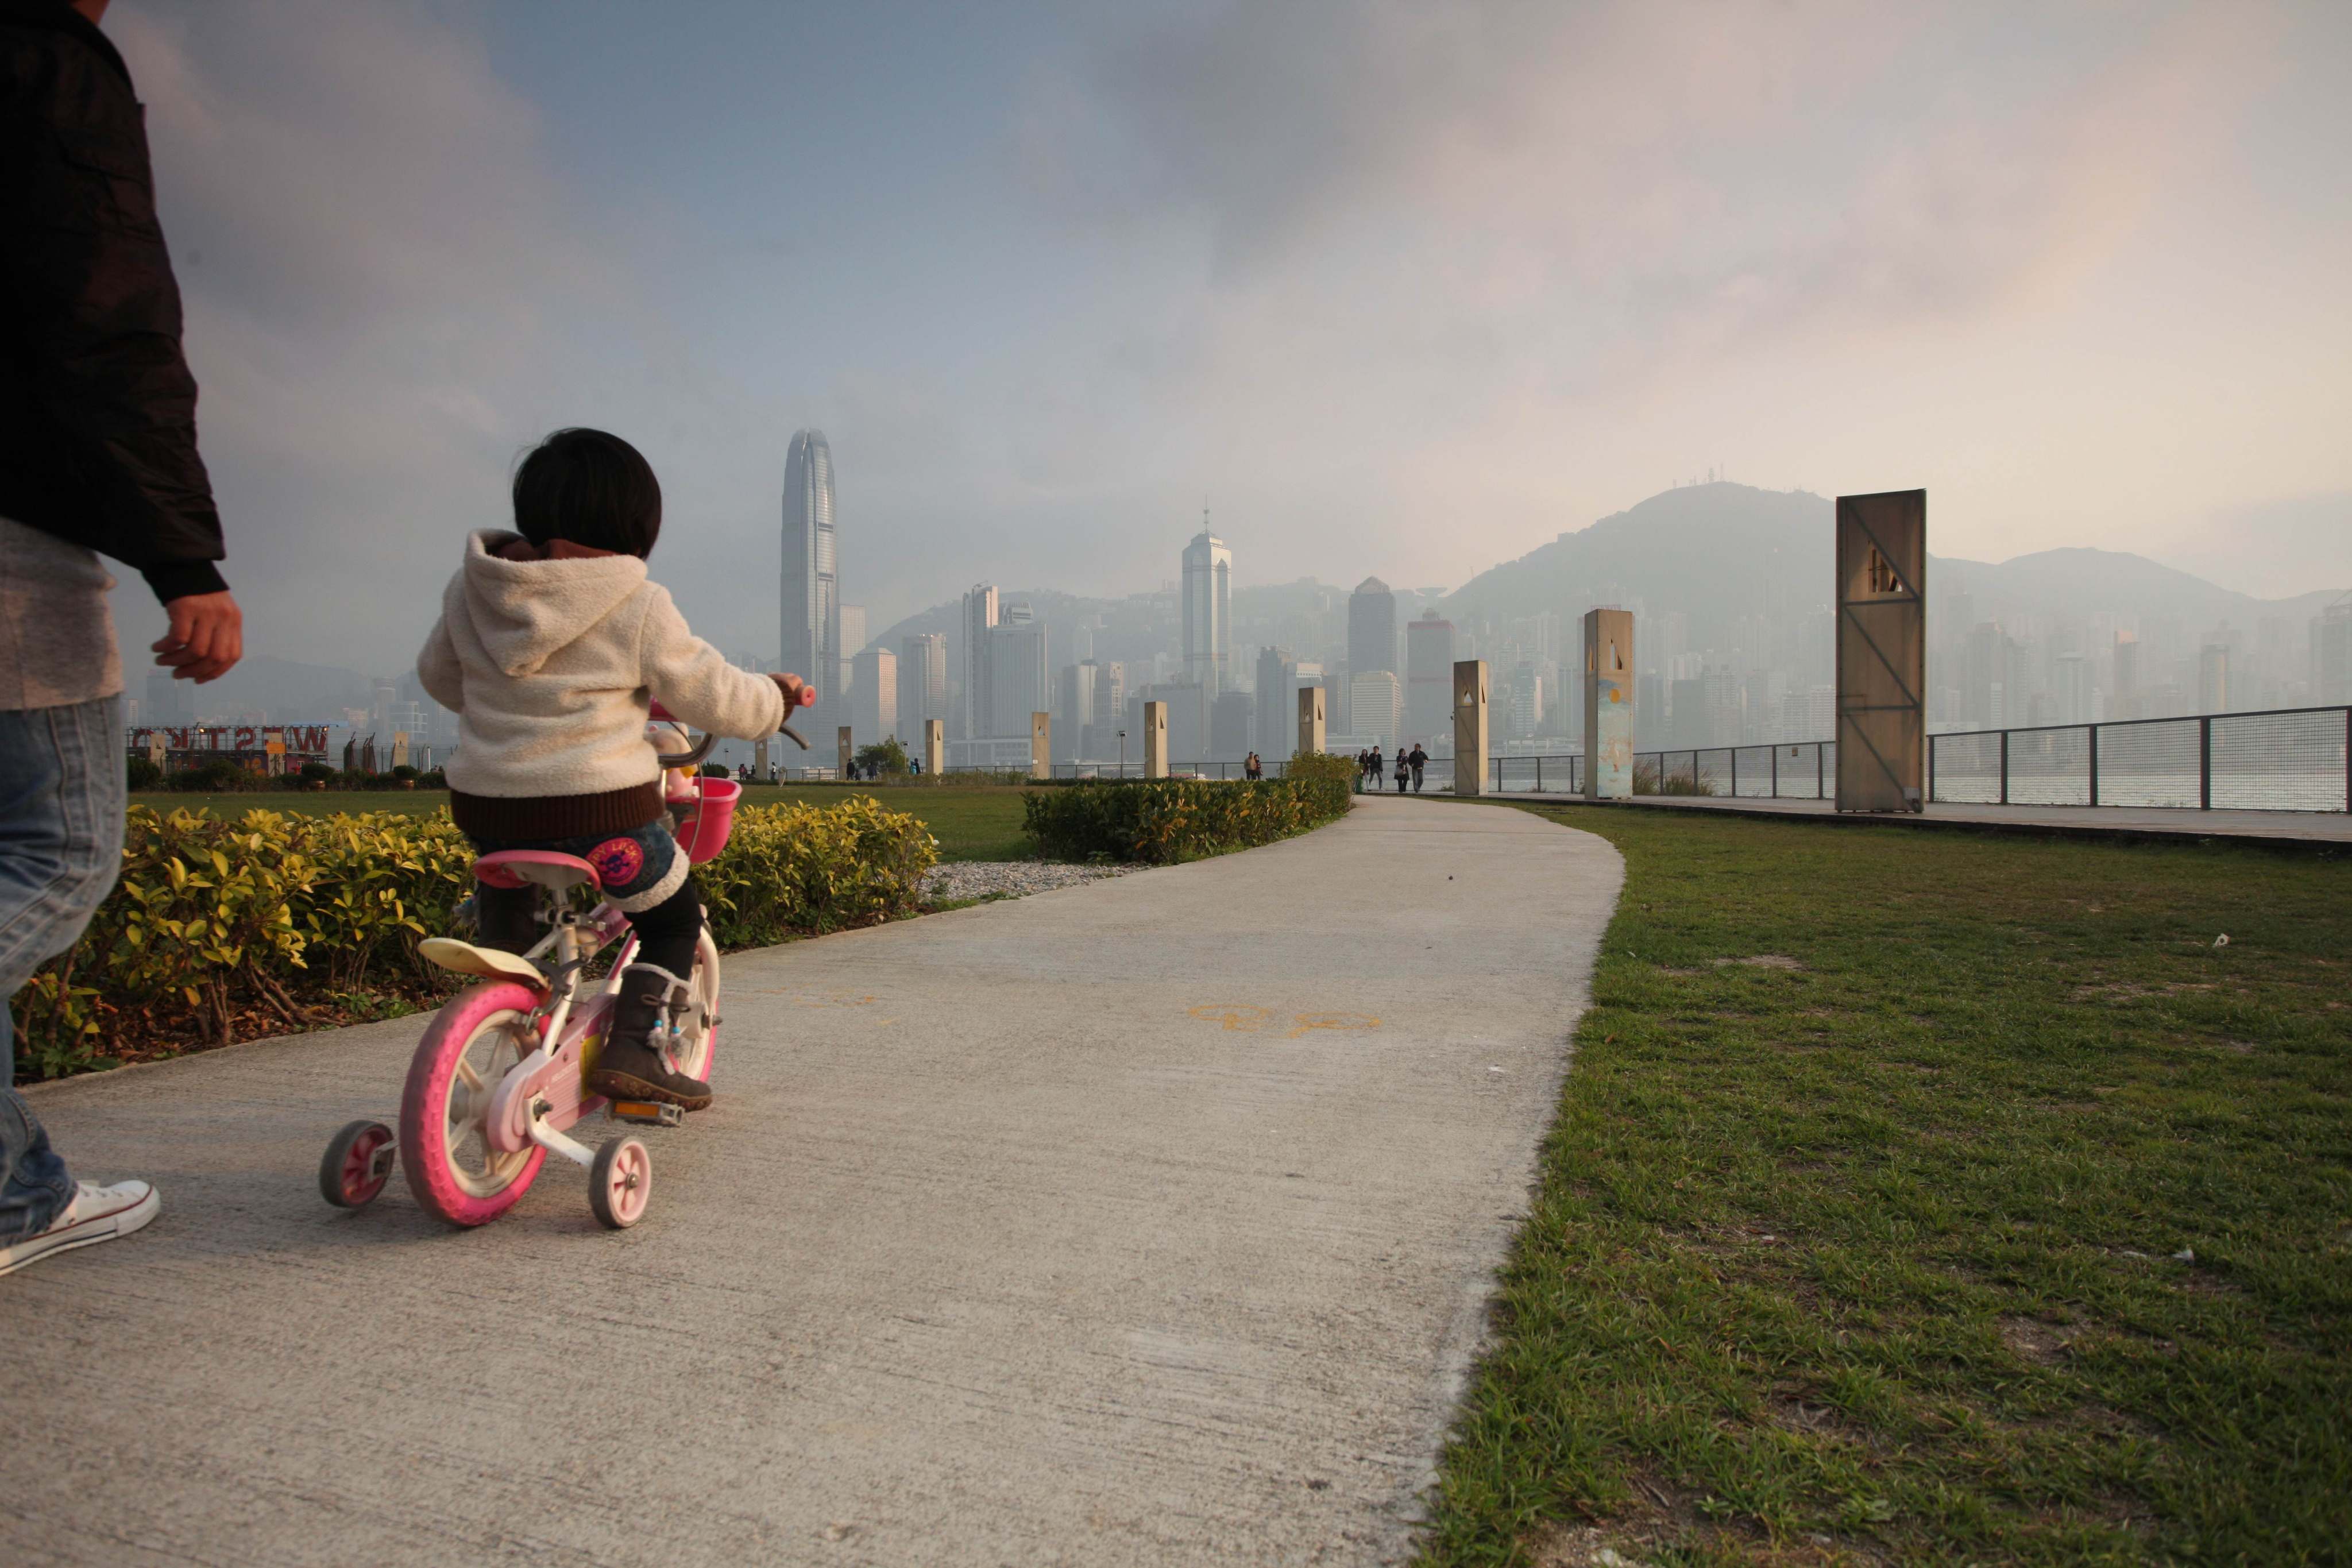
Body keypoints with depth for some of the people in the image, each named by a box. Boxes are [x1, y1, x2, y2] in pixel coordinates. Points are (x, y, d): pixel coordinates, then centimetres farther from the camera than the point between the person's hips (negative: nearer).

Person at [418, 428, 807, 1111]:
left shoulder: (471, 586, 7)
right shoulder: (637, 606, -10)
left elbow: (437, 673, 23)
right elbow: (714, 697, -5)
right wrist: (777, 696, 14)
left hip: (483, 804, 6)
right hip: (598, 815, -5)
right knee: (673, 918, 17)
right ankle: (635, 1042, 4)